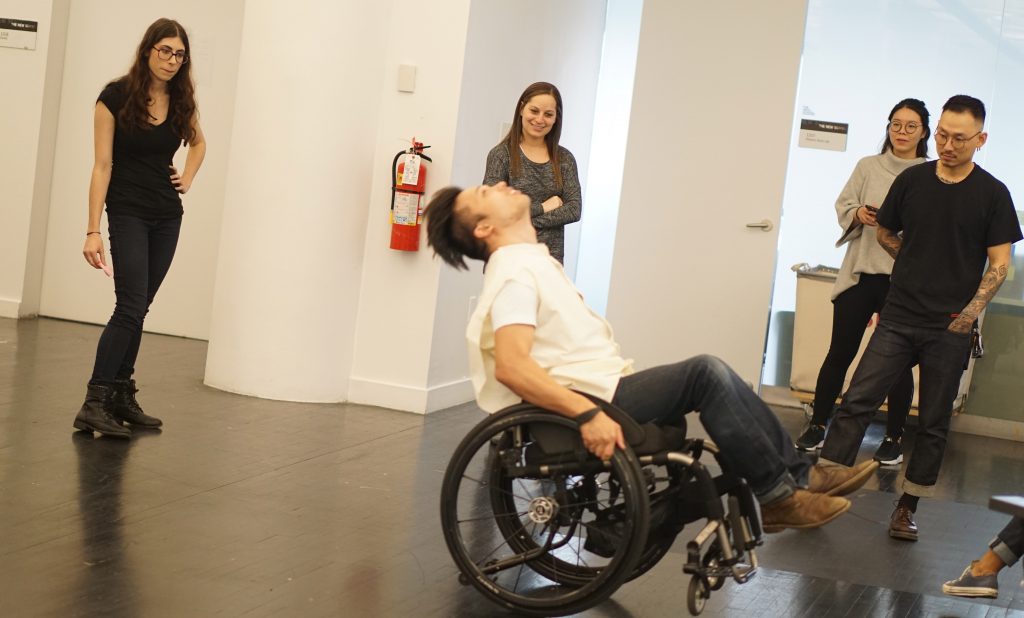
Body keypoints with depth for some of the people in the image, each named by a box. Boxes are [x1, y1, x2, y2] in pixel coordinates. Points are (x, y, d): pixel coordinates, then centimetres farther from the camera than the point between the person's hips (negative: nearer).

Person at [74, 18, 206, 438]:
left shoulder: (182, 101, 3)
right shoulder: (116, 97, -10)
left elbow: (198, 142, 26)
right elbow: (103, 165, -12)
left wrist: (188, 178, 7)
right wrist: (94, 230, -16)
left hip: (168, 217, 5)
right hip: (128, 213, -5)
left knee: (136, 309, 9)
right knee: (131, 307, -15)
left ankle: (121, 397, 15)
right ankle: (94, 403, -15)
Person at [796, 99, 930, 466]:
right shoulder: (868, 167, 7)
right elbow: (843, 205, 8)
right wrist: (859, 214, -13)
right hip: (861, 272, 2)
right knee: (840, 353, 5)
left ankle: (894, 438, 16)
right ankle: (817, 425, 16)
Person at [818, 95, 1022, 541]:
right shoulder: (911, 181, 5)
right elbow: (886, 233, 19)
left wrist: (971, 311, -16)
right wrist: (921, 268, 9)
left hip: (950, 329, -1)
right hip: (899, 318, 2)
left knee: (934, 423, 6)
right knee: (857, 402, -7)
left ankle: (908, 507, 17)